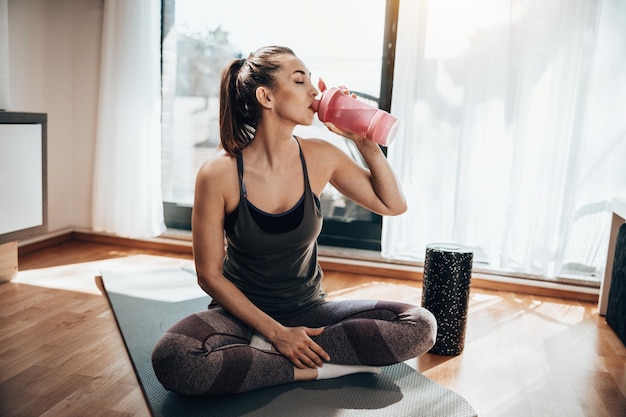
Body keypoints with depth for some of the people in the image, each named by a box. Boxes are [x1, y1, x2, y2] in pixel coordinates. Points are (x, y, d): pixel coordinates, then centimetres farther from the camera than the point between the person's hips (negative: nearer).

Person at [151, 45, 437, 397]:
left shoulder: (320, 158, -6)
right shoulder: (219, 174, -15)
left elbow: (393, 205, 3)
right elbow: (210, 275, -10)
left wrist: (365, 142, -9)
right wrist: (277, 332, -17)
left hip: (309, 310, 3)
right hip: (243, 312, -3)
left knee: (422, 326, -17)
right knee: (170, 360, -33)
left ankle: (261, 350, -15)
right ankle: (311, 368, -17)